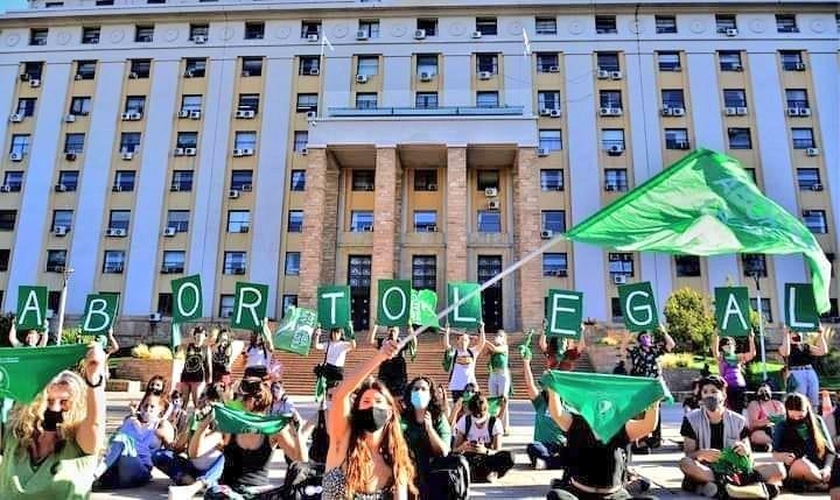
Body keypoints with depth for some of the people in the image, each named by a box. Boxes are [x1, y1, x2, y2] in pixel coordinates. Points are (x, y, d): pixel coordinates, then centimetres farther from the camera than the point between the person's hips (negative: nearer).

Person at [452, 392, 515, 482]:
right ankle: (489, 474, -25)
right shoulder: (464, 421, -3)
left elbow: (498, 452, -10)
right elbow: (455, 449, -5)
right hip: (469, 460, 1)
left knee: (508, 456, -31)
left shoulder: (495, 422, -5)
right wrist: (463, 447, -28)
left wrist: (485, 451, -31)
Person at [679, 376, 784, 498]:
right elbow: (688, 454, -3)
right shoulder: (692, 420, 2)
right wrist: (701, 454, -25)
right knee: (685, 463, -36)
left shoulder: (738, 421, 9)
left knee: (778, 469, -16)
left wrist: (746, 451, -13)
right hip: (706, 471, -3)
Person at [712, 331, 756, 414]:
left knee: (739, 409, 4)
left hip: (740, 386, 3)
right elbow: (715, 352, -16)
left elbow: (752, 354, 2)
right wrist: (715, 338, -31)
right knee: (729, 409, -8)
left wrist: (751, 340, -8)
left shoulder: (739, 357, 14)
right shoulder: (721, 357, 6)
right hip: (727, 386, -3)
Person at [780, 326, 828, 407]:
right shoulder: (784, 347, 3)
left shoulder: (806, 346, 19)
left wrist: (821, 334, 8)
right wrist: (786, 335, -21)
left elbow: (823, 351, 9)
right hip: (796, 374, -6)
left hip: (811, 373, 6)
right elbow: (786, 353, -21)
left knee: (813, 402, 8)